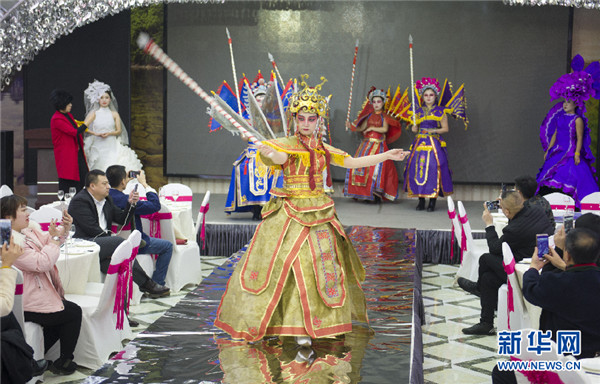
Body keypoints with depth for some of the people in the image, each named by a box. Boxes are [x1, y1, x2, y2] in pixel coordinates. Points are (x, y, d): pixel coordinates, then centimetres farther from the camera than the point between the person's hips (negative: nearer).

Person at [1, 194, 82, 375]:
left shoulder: (26, 232, 5)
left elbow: (47, 239, 18)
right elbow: (41, 263, -31)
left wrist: (64, 228, -1)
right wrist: (54, 238, -22)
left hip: (35, 294, 10)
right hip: (26, 305, -10)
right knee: (74, 313, 1)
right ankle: (63, 363, 14)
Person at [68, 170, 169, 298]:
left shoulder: (107, 200, 20)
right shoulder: (79, 201, -5)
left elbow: (123, 220, 21)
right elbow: (91, 229, -14)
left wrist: (130, 203, 7)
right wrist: (111, 235, -7)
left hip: (104, 242, 8)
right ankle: (146, 284, -24)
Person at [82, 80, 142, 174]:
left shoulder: (114, 114, 7)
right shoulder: (94, 113, 4)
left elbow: (119, 131, 4)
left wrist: (109, 133, -13)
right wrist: (96, 133, -18)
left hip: (112, 147, 1)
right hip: (98, 147, 0)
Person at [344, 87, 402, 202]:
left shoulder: (384, 116, 3)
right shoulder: (369, 115, 13)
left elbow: (385, 129, -11)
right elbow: (361, 128, 11)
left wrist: (371, 128, -10)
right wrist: (351, 127, -4)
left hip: (378, 145, -4)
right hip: (366, 144, 4)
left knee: (376, 166, -14)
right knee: (361, 164, -6)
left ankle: (377, 194, -9)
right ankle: (364, 193, -1)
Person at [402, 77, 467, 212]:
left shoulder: (440, 111, 5)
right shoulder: (418, 111, 14)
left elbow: (445, 128, 3)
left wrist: (434, 130, -12)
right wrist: (414, 128, -4)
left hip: (434, 144, -3)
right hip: (420, 143, 3)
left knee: (433, 169, -11)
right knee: (418, 169, -4)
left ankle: (432, 202, -5)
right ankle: (421, 201, 4)